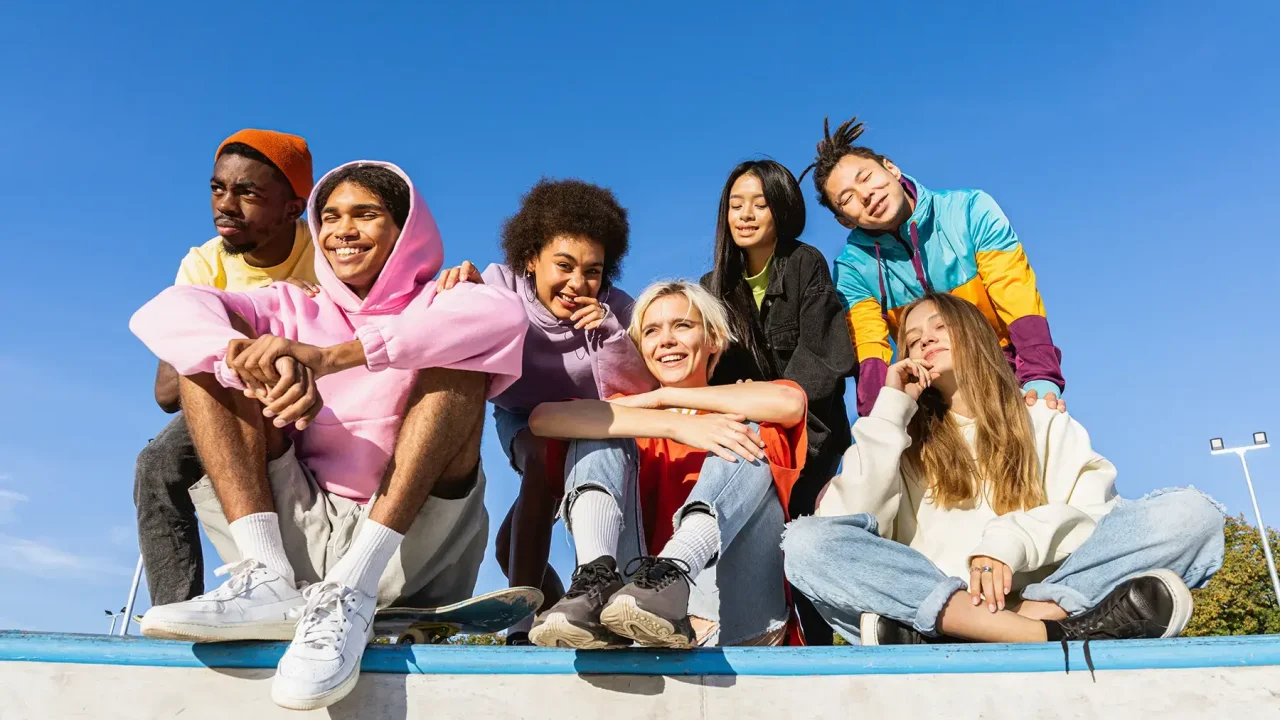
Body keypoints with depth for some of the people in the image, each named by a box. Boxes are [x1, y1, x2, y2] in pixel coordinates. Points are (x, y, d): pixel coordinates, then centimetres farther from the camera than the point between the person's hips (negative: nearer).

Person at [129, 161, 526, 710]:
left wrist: (329, 357, -28)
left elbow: (505, 316, -20)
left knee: (459, 357, -18)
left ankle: (349, 593, -30)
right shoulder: (294, 310, 16)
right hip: (304, 534, 3)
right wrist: (254, 360, -25)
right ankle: (267, 580, -21)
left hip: (411, 543, -3)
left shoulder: (435, 309, 7)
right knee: (216, 346, -2)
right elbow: (164, 313, -2)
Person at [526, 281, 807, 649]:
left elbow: (789, 401, -9)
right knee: (600, 432, -5)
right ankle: (597, 582, -32)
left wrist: (664, 398, -3)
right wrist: (677, 426, -16)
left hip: (734, 623, -1)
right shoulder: (626, 411, 18)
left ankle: (670, 577, -36)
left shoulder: (738, 413, 18)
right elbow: (542, 418, -6)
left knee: (747, 433, -13)